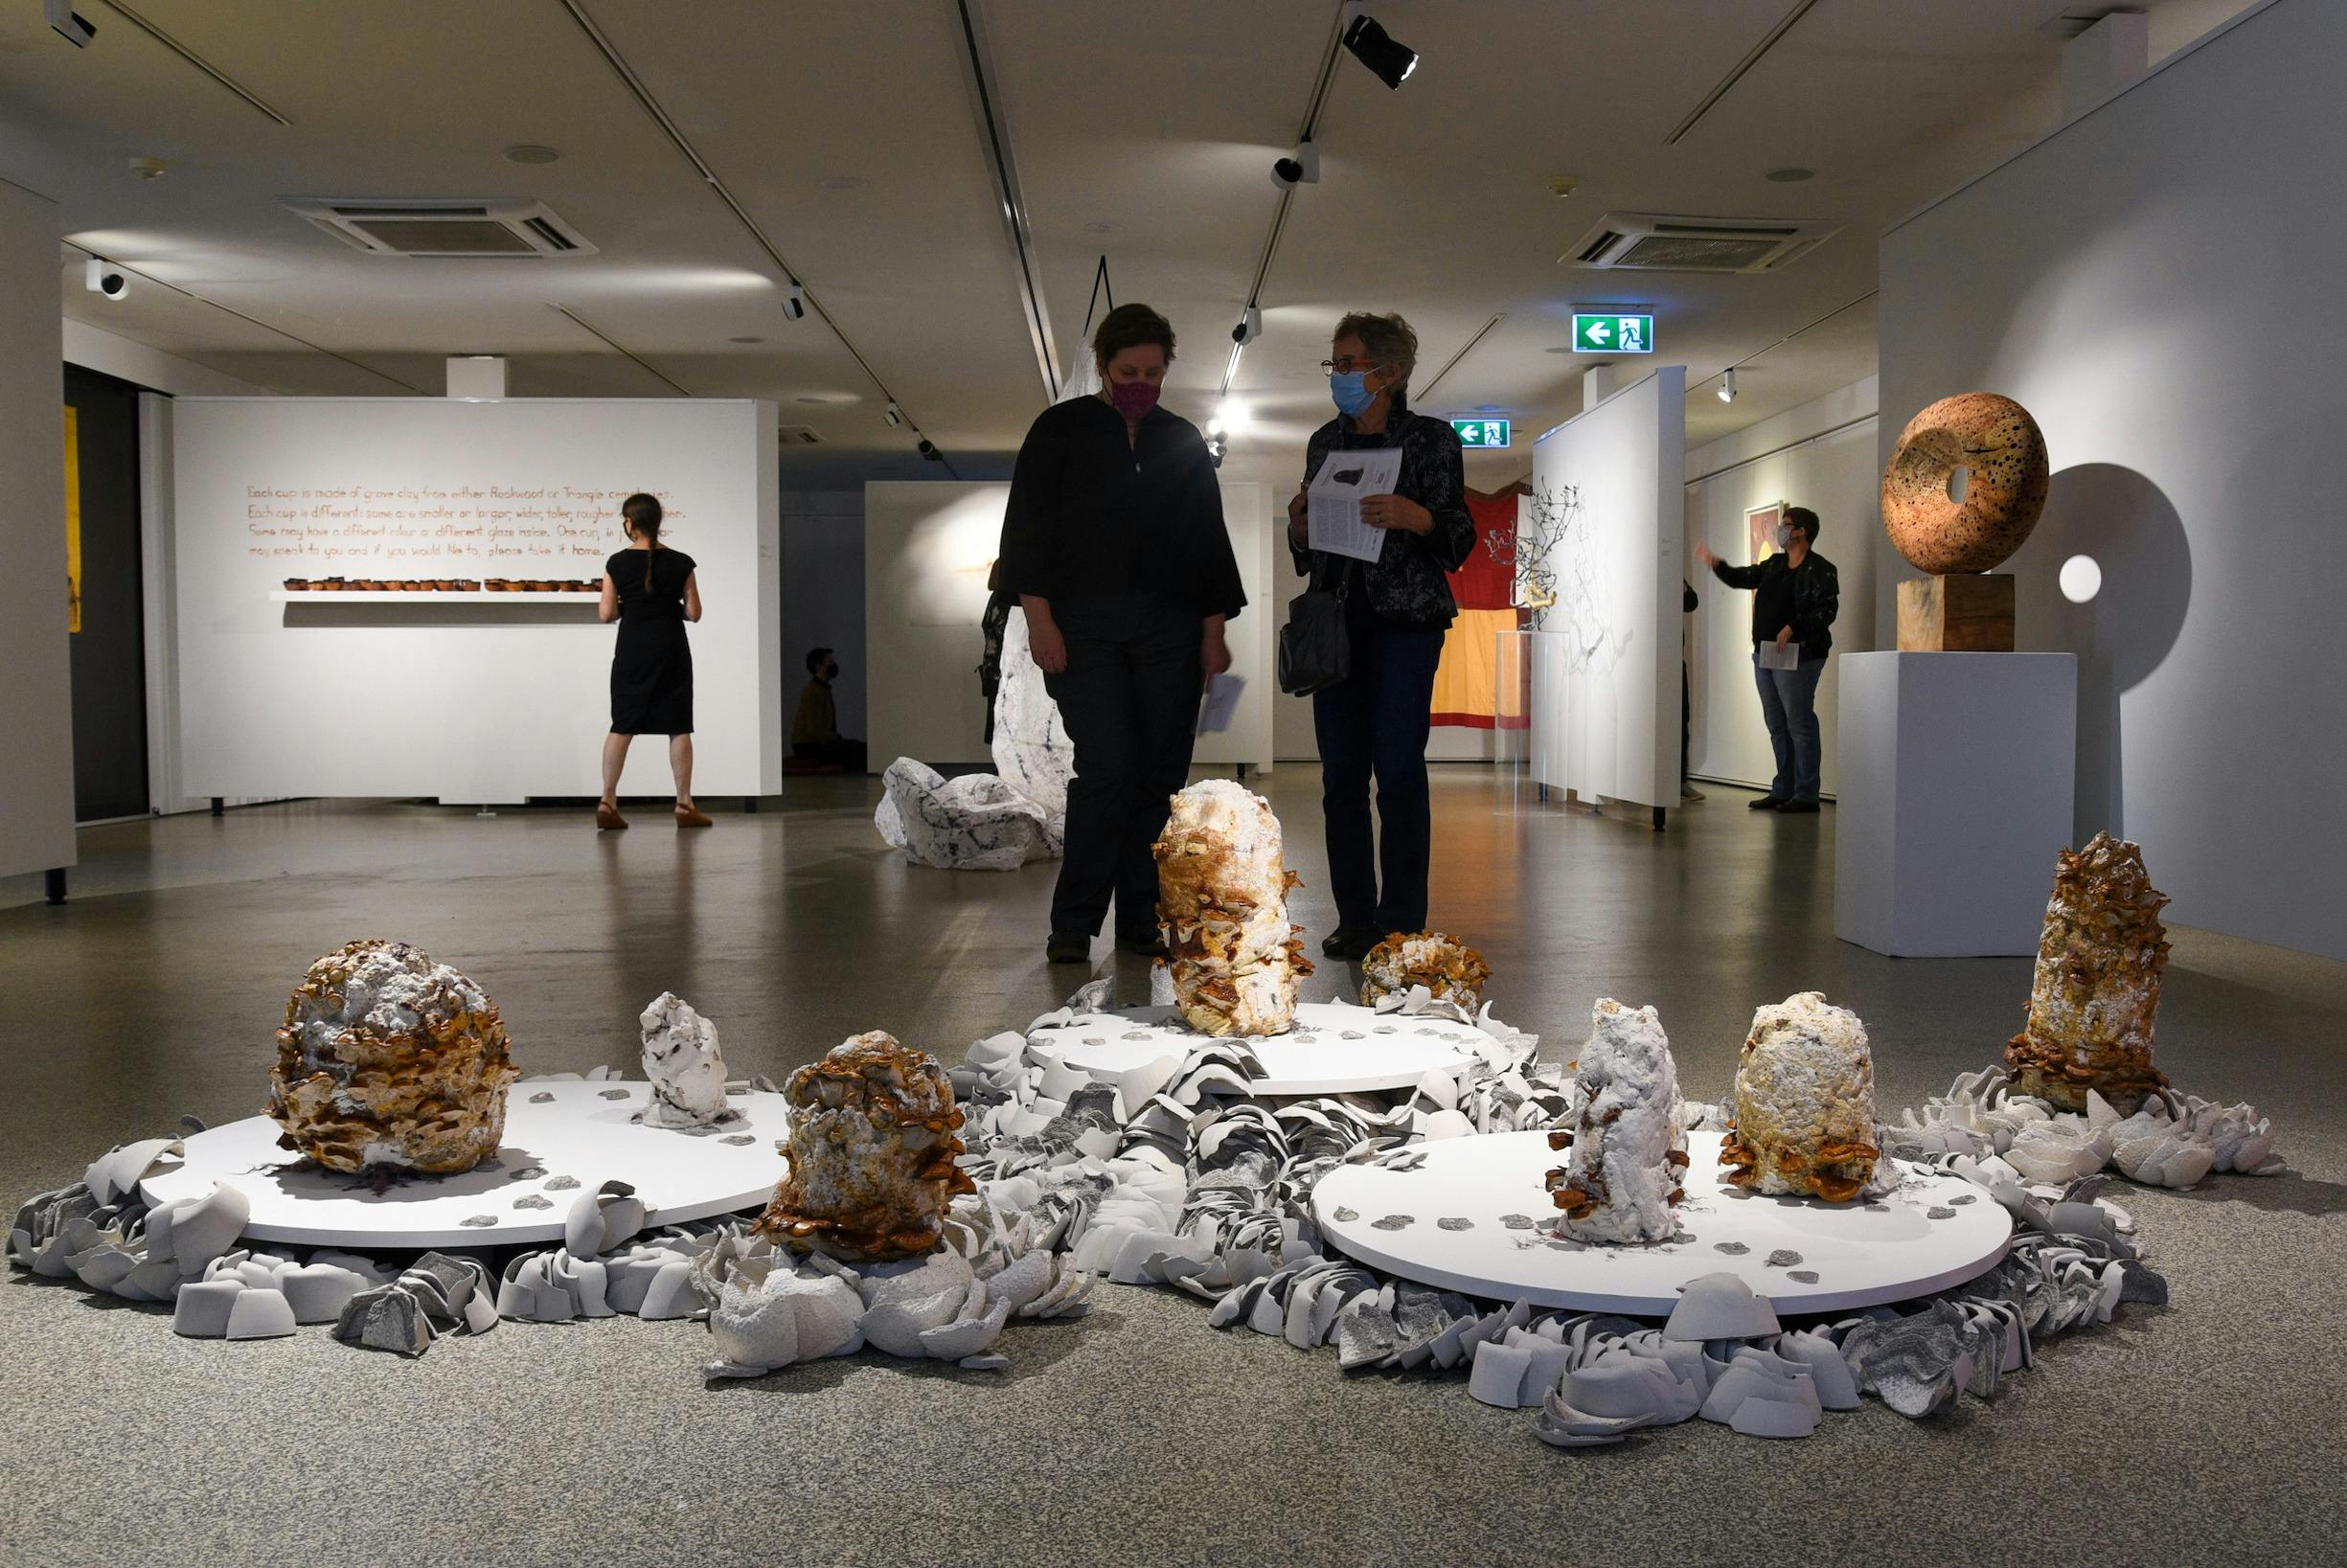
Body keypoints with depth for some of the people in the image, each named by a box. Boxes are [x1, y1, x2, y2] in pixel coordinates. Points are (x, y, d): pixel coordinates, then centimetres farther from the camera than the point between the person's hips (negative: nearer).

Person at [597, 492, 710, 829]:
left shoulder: (617, 563, -4)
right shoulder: (681, 563, -3)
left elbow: (607, 614, -4)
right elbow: (693, 613, -2)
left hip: (632, 650, 1)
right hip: (671, 650, -1)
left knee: (622, 726, 7)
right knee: (678, 728, 5)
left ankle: (607, 802, 3)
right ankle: (684, 805, 6)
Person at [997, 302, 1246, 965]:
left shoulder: (1184, 441, 14)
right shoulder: (1061, 430, 5)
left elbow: (1209, 540, 15)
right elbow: (1027, 529, 0)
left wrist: (1214, 631, 7)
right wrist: (1040, 620, -10)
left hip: (1170, 628, 4)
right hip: (1085, 624, -4)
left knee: (1161, 774, 2)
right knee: (1107, 768, -13)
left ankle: (1142, 921, 11)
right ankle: (1073, 922, -2)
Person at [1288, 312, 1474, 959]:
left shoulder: (1430, 438, 2)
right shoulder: (1325, 442, 17)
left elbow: (1461, 540, -1)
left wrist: (1416, 517, -20)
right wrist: (1299, 524, 0)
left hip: (1405, 619, -5)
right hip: (1338, 617, 5)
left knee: (1397, 769, -10)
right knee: (1341, 772, 3)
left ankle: (1402, 923, -4)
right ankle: (1356, 917, 11)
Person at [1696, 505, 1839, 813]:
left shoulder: (1820, 570, -7)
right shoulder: (1774, 565, 17)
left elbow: (1827, 610, -15)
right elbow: (1742, 578, 21)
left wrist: (1793, 627, -25)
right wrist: (1716, 565, 4)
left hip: (1798, 657, -8)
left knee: (1799, 724, -7)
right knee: (1777, 726, 11)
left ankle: (1806, 795, -5)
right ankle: (1783, 790, 17)